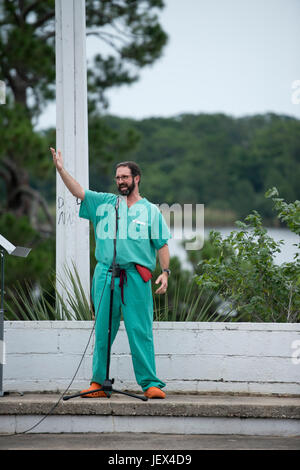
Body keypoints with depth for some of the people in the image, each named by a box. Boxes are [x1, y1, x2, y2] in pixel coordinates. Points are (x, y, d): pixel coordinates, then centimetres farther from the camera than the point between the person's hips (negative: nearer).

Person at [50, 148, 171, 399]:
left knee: (140, 331, -5)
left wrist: (165, 272, -2)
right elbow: (79, 192, 4)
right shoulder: (104, 203, 14)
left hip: (136, 277, -2)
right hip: (105, 275, 2)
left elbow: (162, 244, 8)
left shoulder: (150, 210, 10)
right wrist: (61, 170, -8)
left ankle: (150, 383, -3)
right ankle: (98, 382, 8)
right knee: (102, 330, 3)